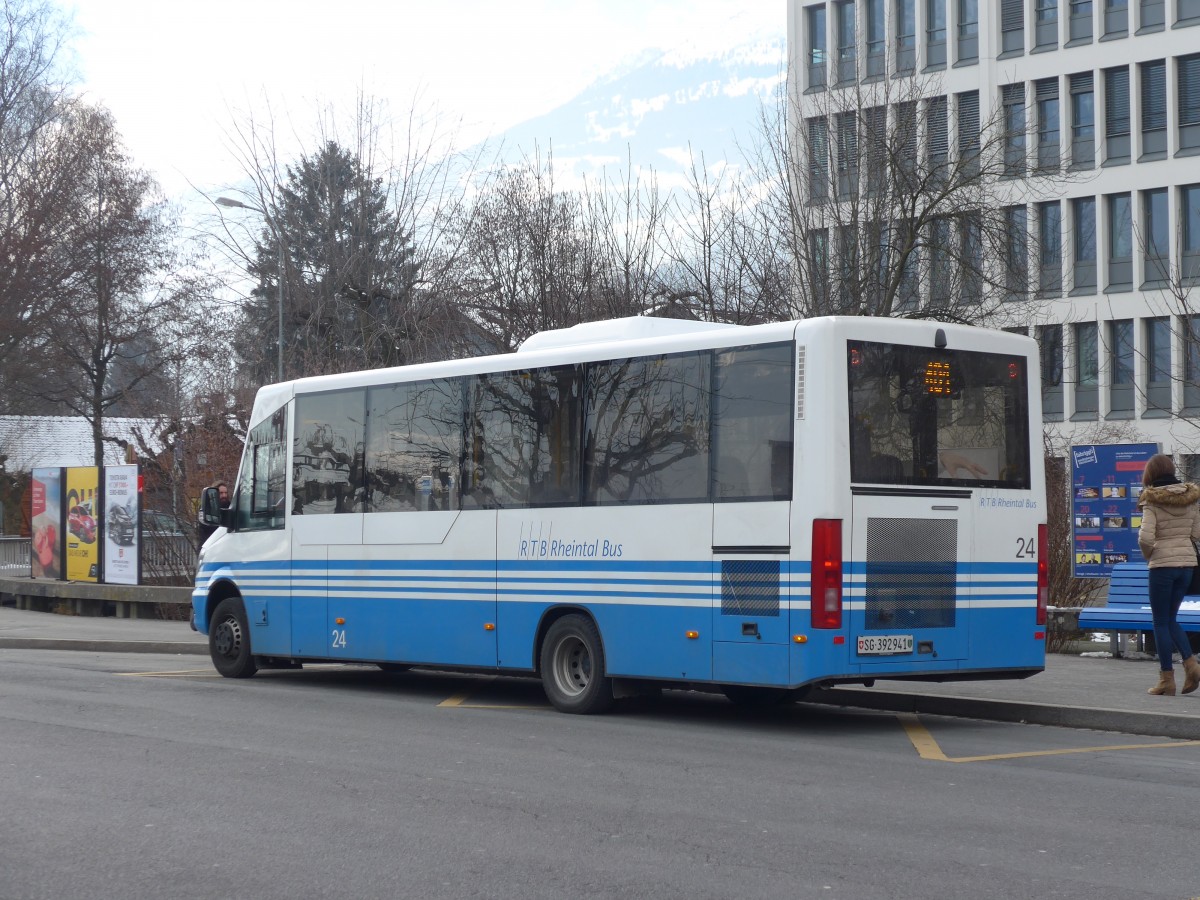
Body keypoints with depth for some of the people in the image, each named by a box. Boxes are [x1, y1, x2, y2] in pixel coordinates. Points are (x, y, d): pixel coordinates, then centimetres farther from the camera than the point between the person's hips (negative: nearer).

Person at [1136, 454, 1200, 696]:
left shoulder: (1152, 501, -11)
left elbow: (1145, 537, -19)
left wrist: (1147, 555, 0)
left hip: (1162, 564, -5)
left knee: (1161, 622, 4)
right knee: (1171, 618, 18)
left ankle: (1167, 679, 4)